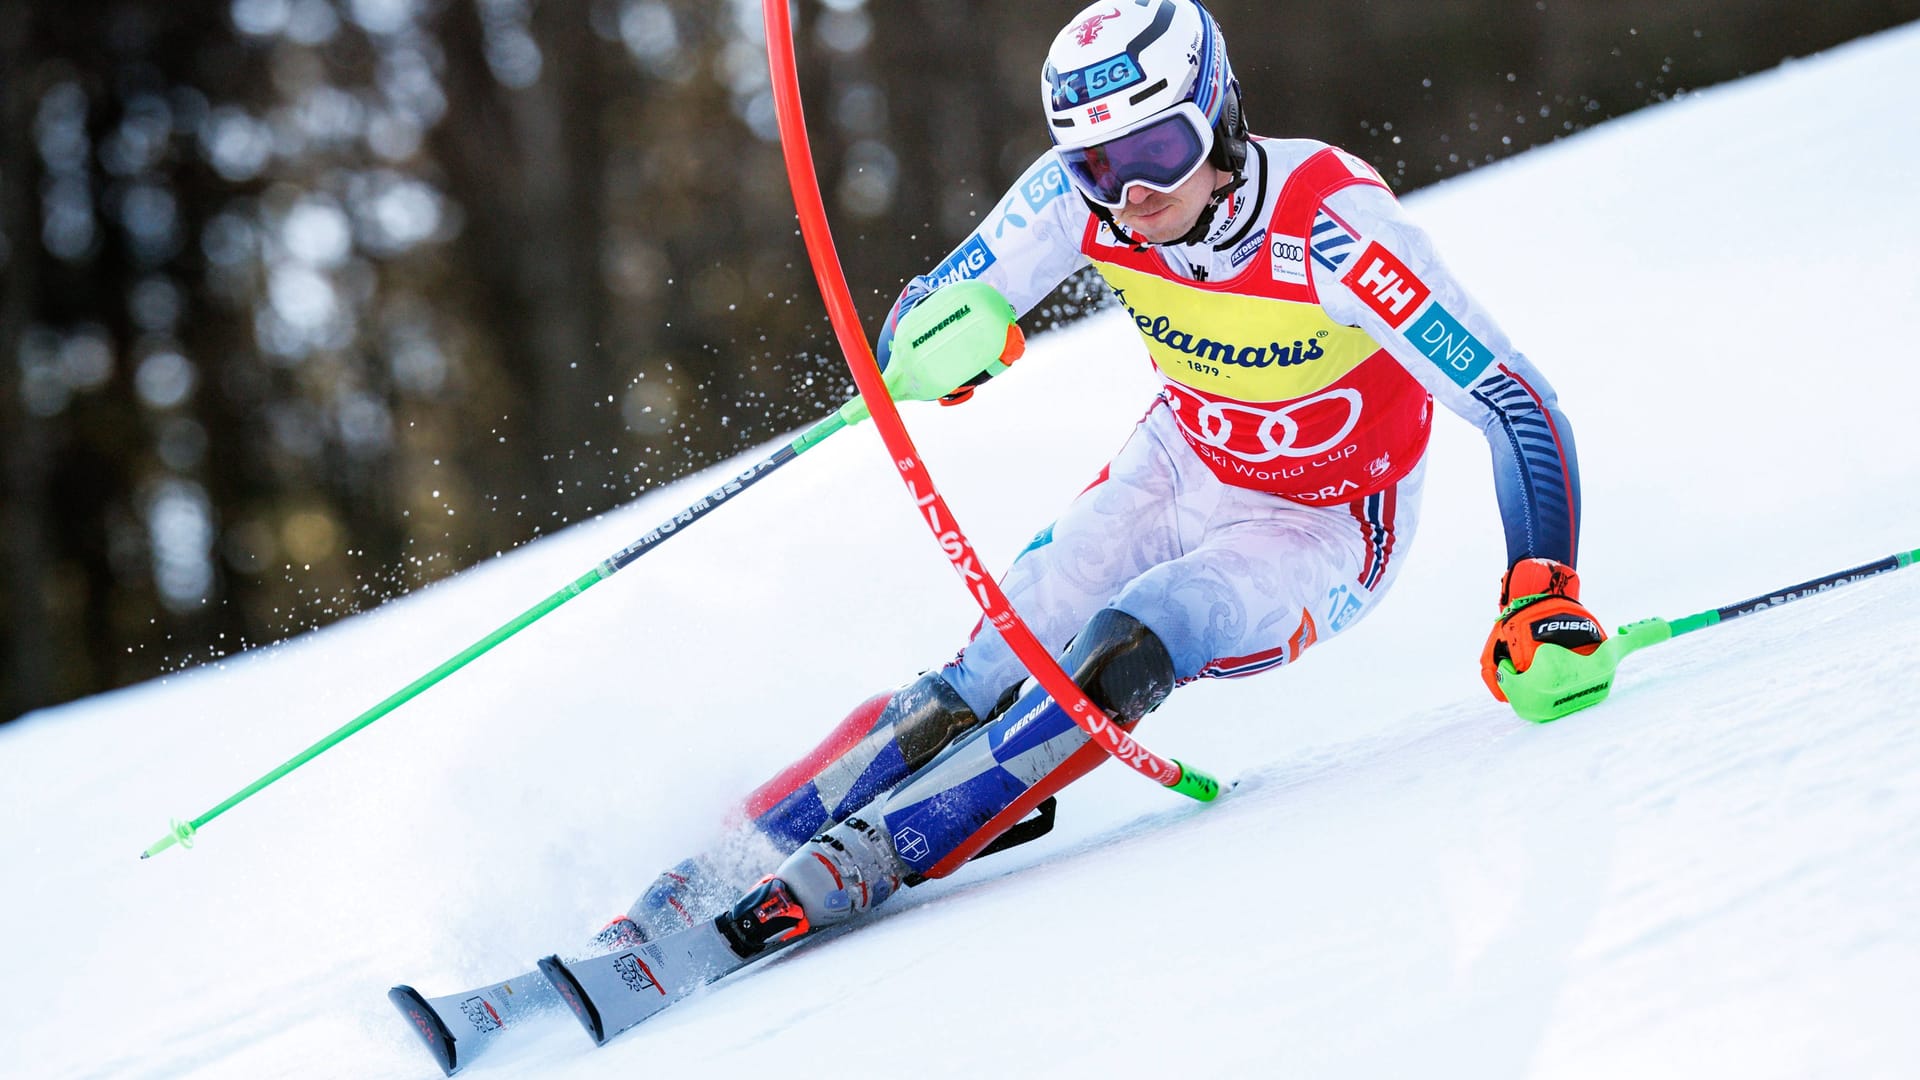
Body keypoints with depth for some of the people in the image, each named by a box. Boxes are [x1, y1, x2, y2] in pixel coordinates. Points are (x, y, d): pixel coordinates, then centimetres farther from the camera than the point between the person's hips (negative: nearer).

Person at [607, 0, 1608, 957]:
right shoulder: (1082, 196, -21)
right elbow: (913, 328, -13)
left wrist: (1542, 596, -44)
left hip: (1321, 529, -4)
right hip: (1179, 471, 4)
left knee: (1122, 654, -30)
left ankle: (854, 865, -29)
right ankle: (710, 875, -11)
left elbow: (1517, 407, -33)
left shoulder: (1329, 225, -34)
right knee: (988, 676, -13)